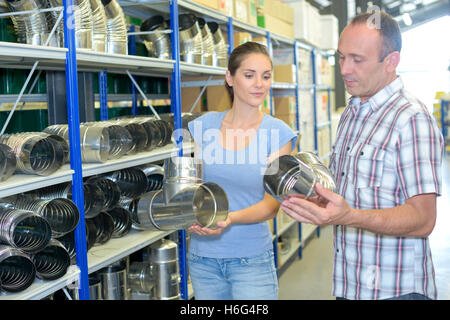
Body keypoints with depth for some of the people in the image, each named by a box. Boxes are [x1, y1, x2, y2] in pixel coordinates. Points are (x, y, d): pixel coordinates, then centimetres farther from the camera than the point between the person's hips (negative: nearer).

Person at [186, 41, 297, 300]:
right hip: (202, 257, 2)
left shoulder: (279, 133, -6)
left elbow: (272, 205, -9)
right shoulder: (204, 125, 0)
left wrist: (230, 218, -26)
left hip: (251, 259, -2)